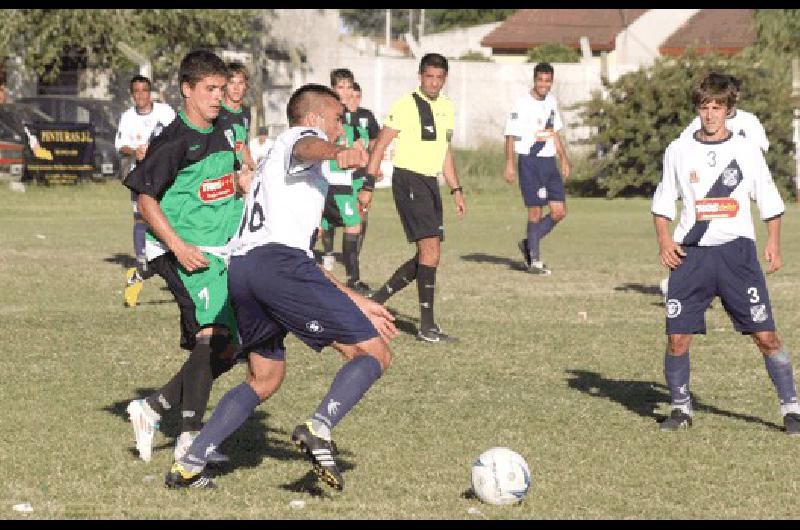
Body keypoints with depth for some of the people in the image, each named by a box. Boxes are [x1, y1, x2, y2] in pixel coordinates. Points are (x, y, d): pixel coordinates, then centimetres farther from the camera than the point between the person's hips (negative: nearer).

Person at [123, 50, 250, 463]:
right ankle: (190, 437, -25)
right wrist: (179, 247, -20)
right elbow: (146, 200, -11)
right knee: (212, 335, -25)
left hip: (220, 254, 9)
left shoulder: (220, 135, 14)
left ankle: (151, 409, 23)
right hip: (184, 255, -9)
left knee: (223, 353, 9)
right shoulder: (173, 142, -10)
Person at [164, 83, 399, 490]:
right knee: (374, 354, -4)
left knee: (265, 378, 24)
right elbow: (308, 146, -16)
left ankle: (188, 466, 14)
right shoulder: (301, 135, 14)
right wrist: (339, 152, -40)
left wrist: (354, 301, 39)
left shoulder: (272, 166, 40)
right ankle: (319, 429, -26)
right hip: (279, 261, -9)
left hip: (241, 268, 9)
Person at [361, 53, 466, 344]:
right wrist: (368, 186, -12)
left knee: (428, 255, 8)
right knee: (431, 248, -15)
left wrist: (456, 191, 21)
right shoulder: (405, 105, -9)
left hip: (431, 183, 8)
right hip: (408, 179, -8)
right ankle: (427, 325, -12)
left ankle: (378, 298, 22)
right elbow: (380, 145, -7)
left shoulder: (447, 108, 14)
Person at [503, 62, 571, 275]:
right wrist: (509, 164, -18)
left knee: (559, 212, 3)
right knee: (535, 212, -5)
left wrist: (563, 158, 18)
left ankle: (528, 244, 20)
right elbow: (511, 136, -11)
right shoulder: (522, 104, -10)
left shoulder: (551, 101, 11)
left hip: (549, 162, 7)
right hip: (530, 162, -7)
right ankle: (534, 262, 5)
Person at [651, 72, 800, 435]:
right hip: (690, 254, 1)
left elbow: (770, 202, 10)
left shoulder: (746, 151, 4)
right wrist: (664, 240, -1)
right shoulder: (678, 151, 6)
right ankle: (680, 409, 14)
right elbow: (663, 202, 13)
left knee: (766, 335, -5)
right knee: (677, 337, -5)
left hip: (737, 251, -1)